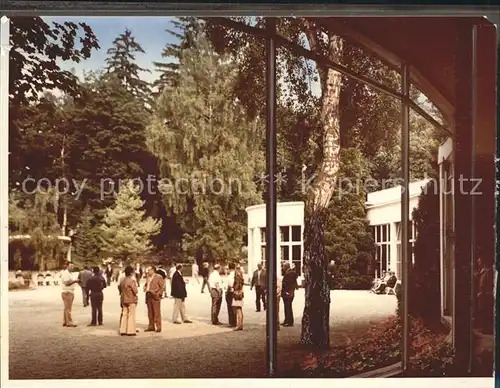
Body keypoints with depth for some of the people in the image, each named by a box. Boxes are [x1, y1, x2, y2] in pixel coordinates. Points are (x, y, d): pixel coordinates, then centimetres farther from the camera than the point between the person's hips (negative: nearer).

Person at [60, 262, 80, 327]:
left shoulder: (68, 273, 19)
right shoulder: (65, 273, -14)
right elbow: (67, 283, -23)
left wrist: (75, 281, 10)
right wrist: (75, 281, -20)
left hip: (70, 292, 11)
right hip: (67, 293, -11)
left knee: (67, 308, 13)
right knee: (68, 308, -8)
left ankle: (65, 322, 18)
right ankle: (69, 323, -7)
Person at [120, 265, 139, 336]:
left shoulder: (123, 280, 7)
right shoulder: (132, 280, -17)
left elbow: (121, 289, 13)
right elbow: (136, 291, -16)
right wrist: (136, 285, 0)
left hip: (124, 300, 7)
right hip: (131, 300, -7)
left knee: (124, 315, 11)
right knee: (131, 316, 0)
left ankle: (123, 331, 12)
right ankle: (130, 331, 0)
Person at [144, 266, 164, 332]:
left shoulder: (159, 277, -5)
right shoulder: (148, 277, 16)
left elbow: (163, 287, -8)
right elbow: (145, 285, 29)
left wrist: (158, 294, -14)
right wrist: (145, 288, 7)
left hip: (155, 297, -7)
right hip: (148, 297, 7)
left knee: (157, 313, -5)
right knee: (150, 313, 9)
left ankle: (158, 327, -1)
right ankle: (151, 326, 17)